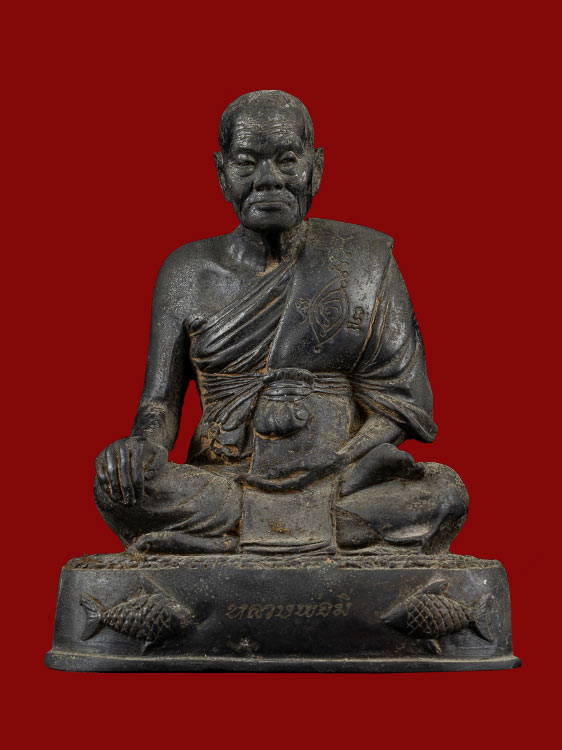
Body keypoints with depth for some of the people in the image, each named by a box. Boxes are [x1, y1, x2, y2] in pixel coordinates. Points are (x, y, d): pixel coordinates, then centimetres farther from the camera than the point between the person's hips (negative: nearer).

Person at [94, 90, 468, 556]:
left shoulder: (365, 259, 5)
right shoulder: (190, 272, 8)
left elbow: (404, 396, 2)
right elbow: (161, 400, 7)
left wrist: (344, 465, -15)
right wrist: (145, 446, -17)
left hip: (342, 485, 0)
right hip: (224, 484, 1)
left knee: (444, 493, -28)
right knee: (117, 485, -26)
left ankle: (219, 539, -23)